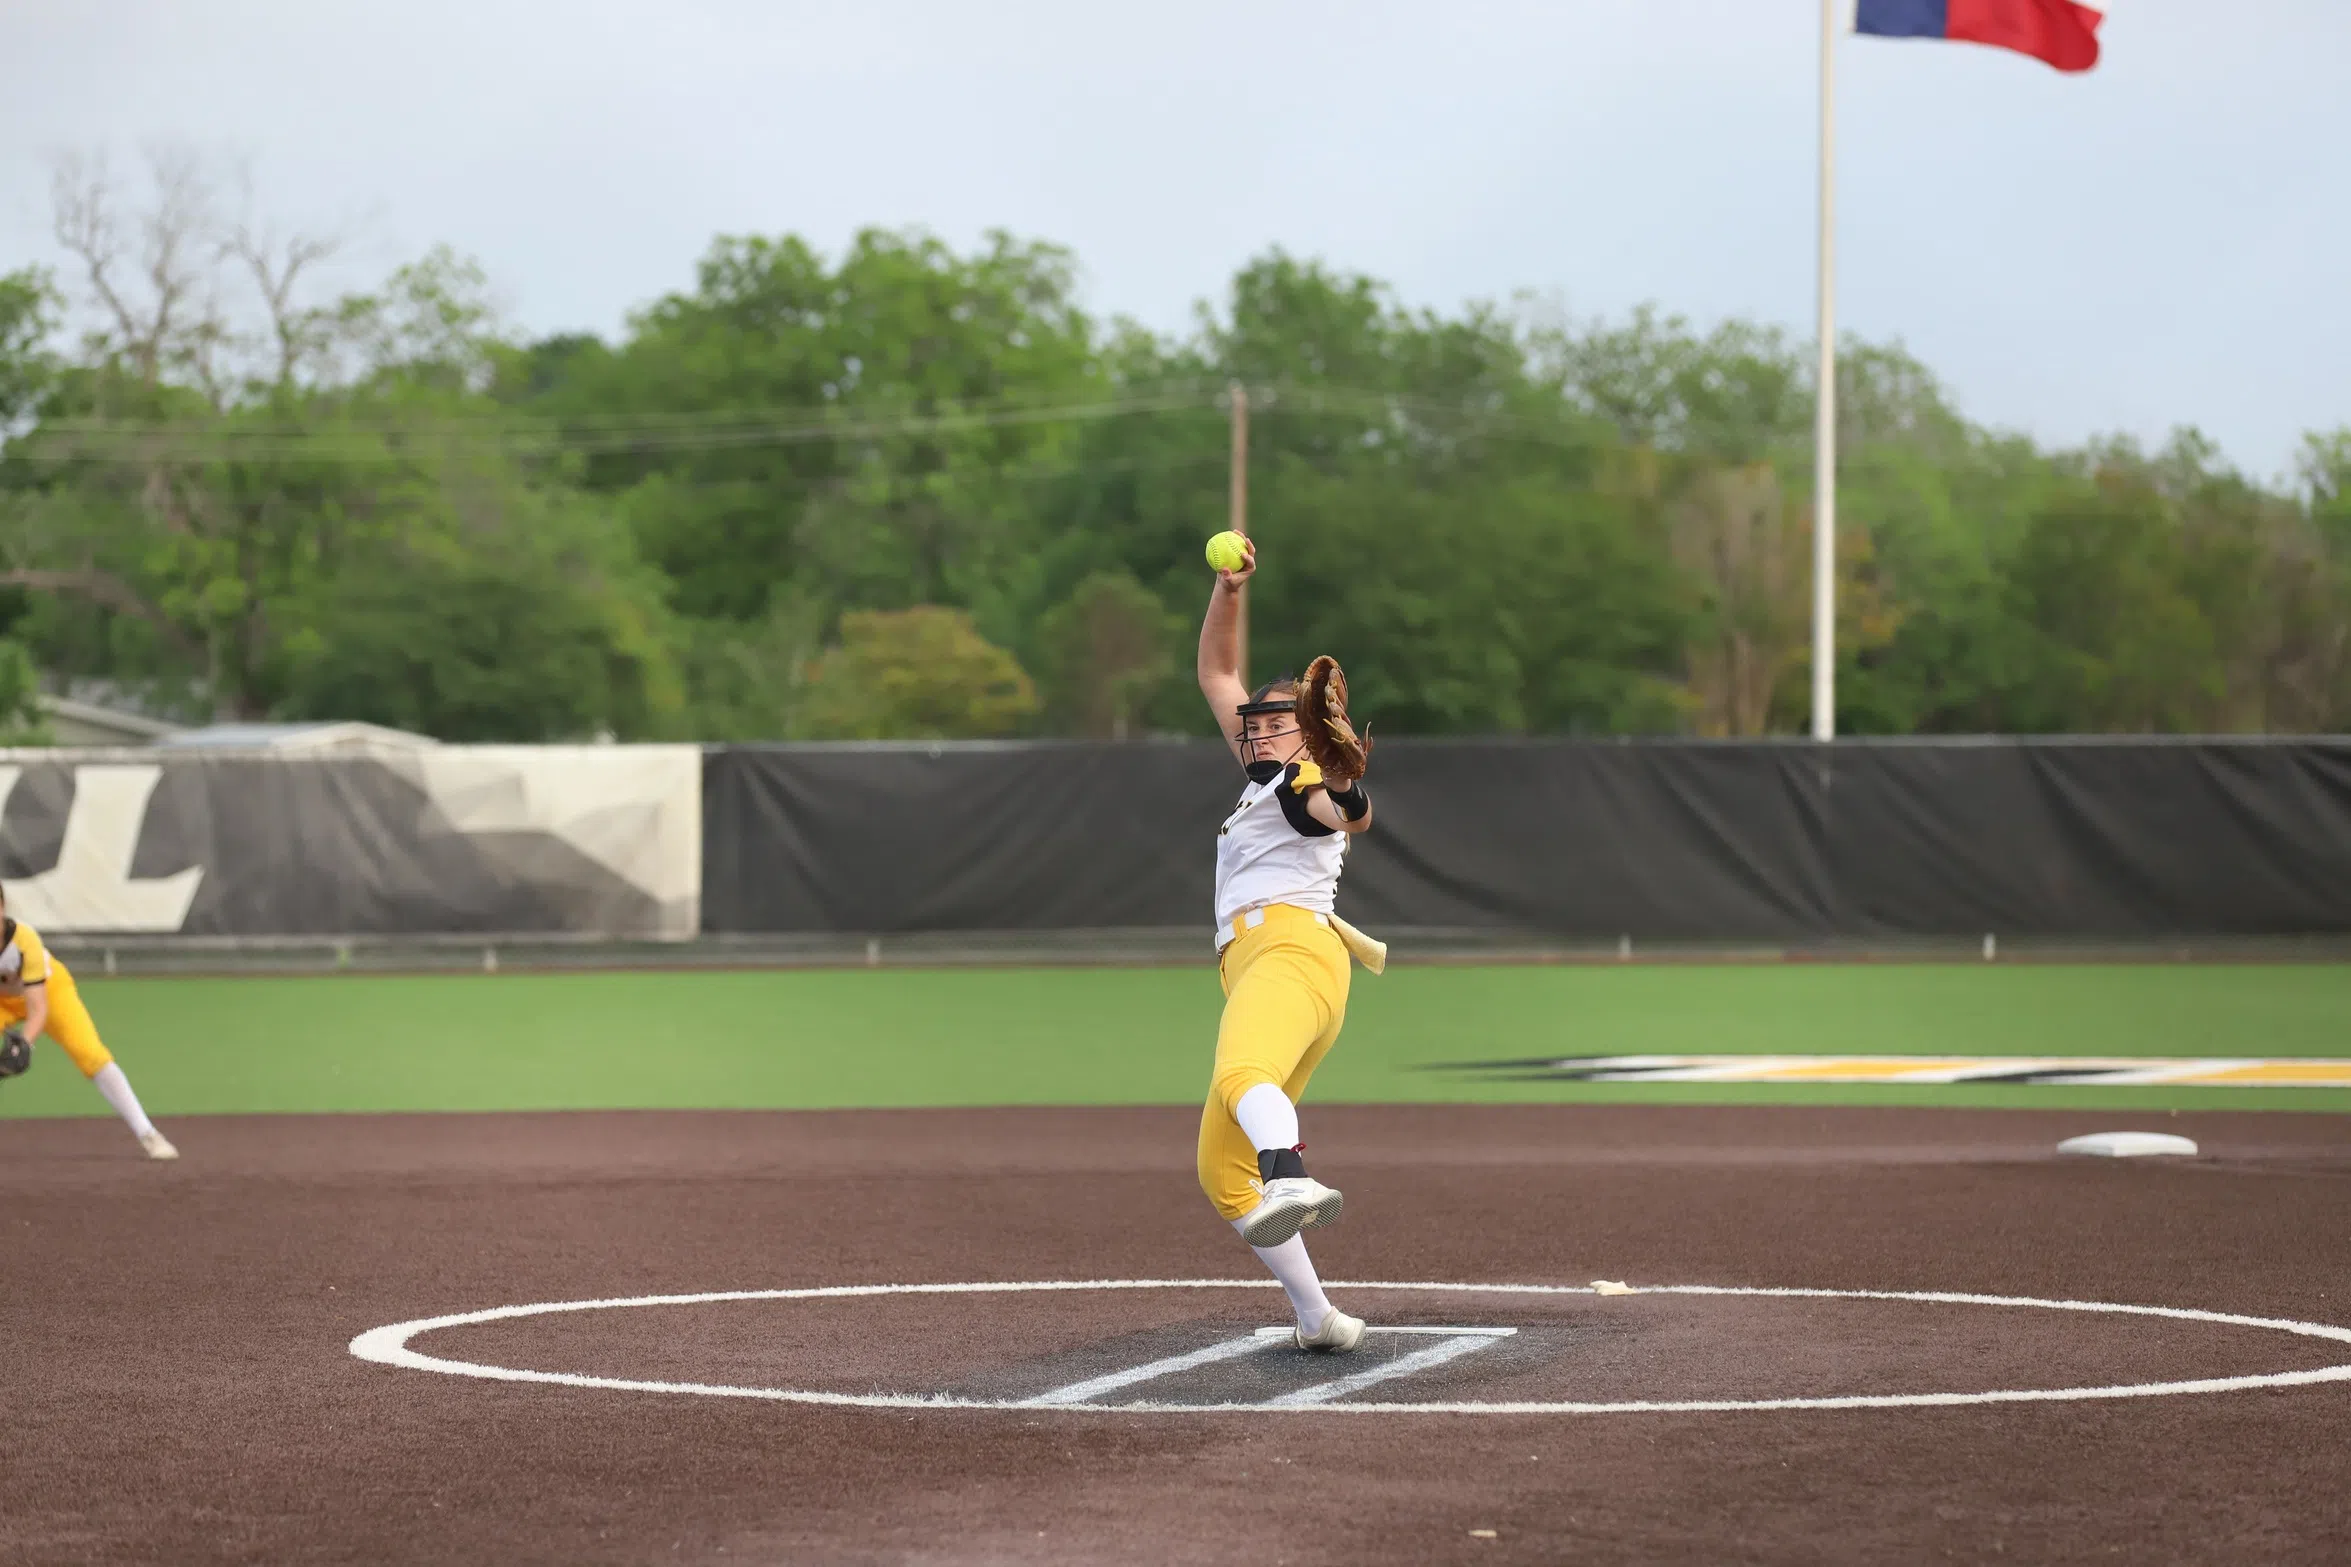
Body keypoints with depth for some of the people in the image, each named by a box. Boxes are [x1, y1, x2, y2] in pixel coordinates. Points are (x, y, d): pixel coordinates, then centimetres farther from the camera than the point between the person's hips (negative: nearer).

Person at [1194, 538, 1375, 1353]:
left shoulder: (1303, 783, 8)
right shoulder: (1265, 779, 32)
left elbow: (1353, 817, -17)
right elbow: (1216, 674, 38)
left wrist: (1342, 789, -38)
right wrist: (1228, 589, 26)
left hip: (1292, 948, -9)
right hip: (1252, 965, 9)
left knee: (1241, 1073, -40)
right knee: (1221, 1171, 2)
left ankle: (1292, 1187, -70)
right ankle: (1318, 1320, -3)